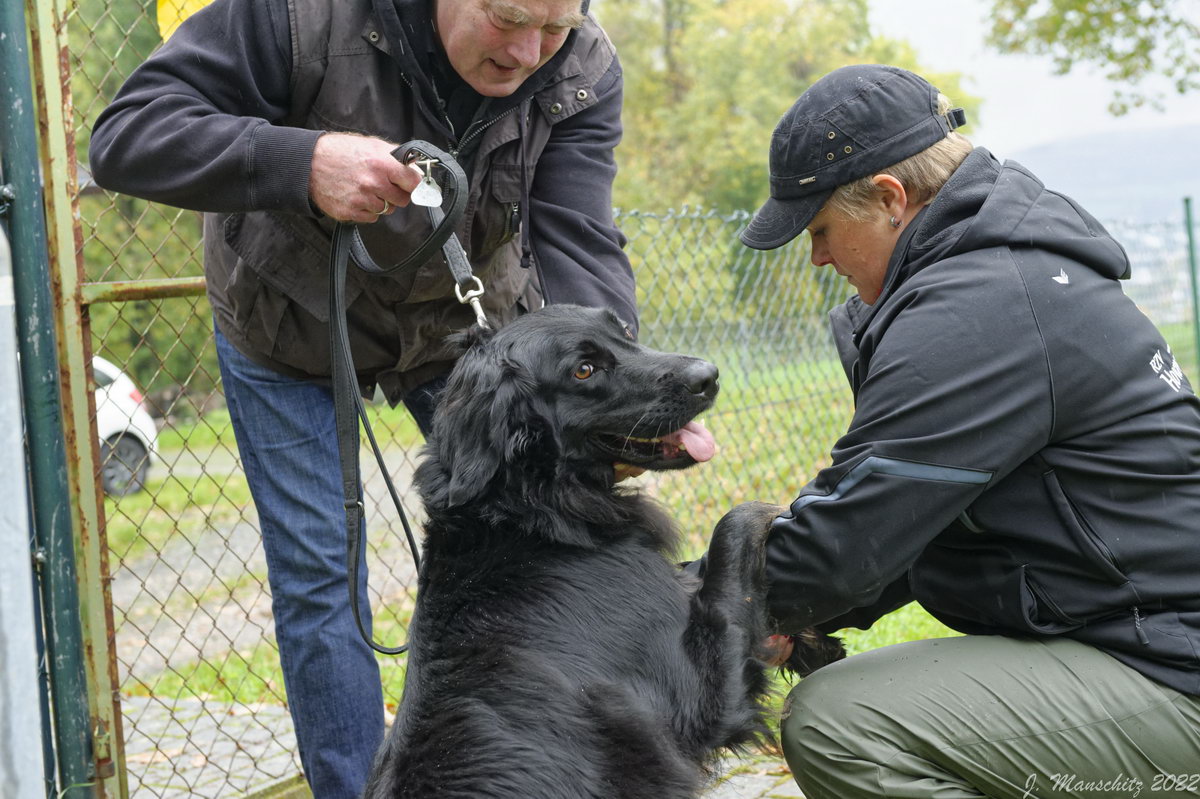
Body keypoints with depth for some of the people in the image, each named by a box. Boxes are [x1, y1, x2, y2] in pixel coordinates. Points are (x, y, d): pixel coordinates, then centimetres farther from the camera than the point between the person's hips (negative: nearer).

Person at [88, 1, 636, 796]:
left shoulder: (585, 72, -24)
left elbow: (579, 251, -31)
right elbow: (127, 134, -35)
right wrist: (301, 162, -52)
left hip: (466, 320, 3)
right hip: (291, 331, -2)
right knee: (319, 576, -4)